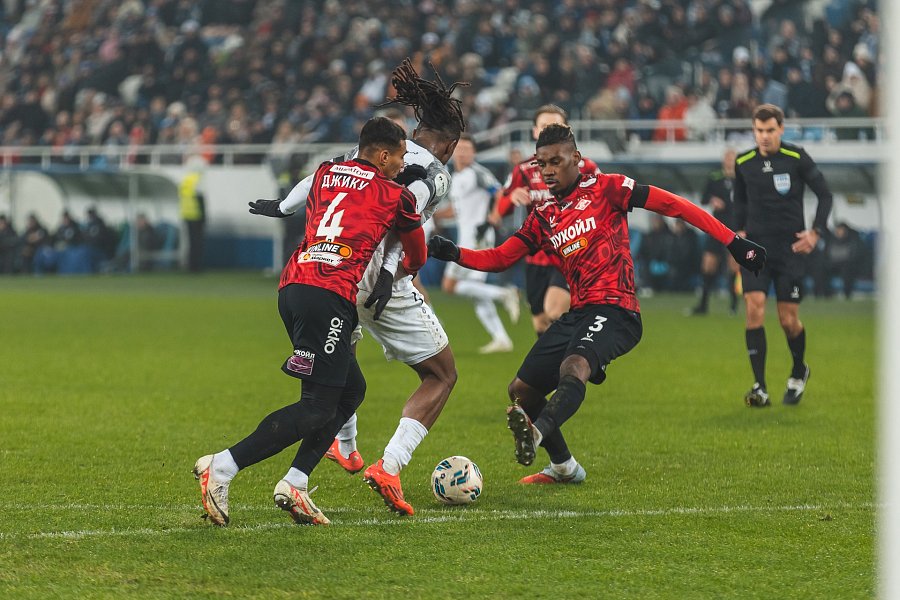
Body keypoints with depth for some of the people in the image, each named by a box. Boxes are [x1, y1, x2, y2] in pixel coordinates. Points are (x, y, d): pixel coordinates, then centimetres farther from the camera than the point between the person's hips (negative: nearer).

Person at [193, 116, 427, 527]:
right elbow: (417, 256, 26)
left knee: (351, 390, 16)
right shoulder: (395, 196, 8)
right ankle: (223, 467, -18)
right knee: (319, 407, -8)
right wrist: (406, 268, 48)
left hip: (292, 286, 8)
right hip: (328, 296, -8)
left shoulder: (324, 174, 21)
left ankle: (294, 484, 6)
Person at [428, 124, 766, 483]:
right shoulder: (543, 215, 17)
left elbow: (674, 206, -3)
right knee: (521, 391, 8)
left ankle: (537, 432, -60)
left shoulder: (605, 188, -1)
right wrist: (453, 254, -3)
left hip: (615, 309, -8)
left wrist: (733, 243, -8)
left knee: (573, 368, -35)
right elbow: (500, 259, 16)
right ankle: (564, 467, 26)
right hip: (578, 314, 8)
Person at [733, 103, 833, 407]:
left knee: (789, 320, 1)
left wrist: (816, 232, -10)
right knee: (755, 308, -17)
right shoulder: (743, 163, 2)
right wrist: (740, 232, 6)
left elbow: (825, 194, -1)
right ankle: (759, 387, -15)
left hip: (790, 248, -2)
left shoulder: (797, 158, -7)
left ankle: (799, 373, 32)